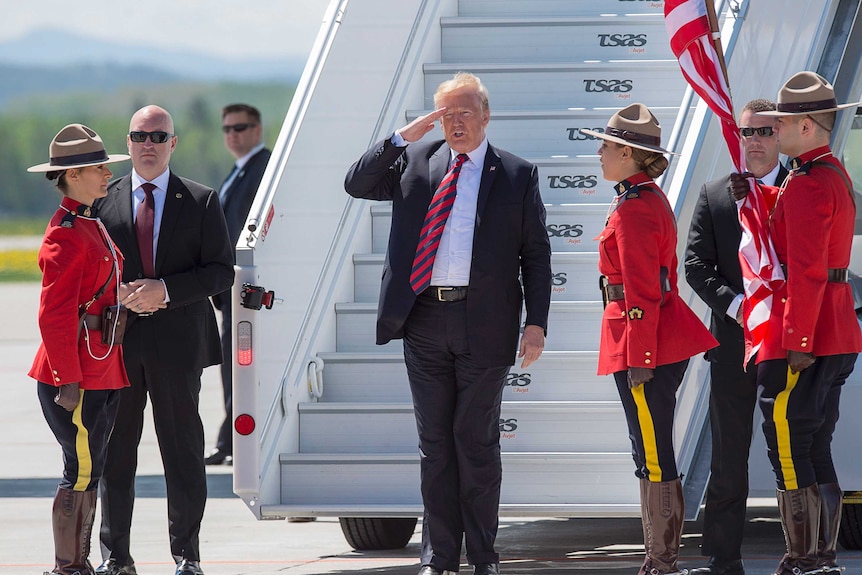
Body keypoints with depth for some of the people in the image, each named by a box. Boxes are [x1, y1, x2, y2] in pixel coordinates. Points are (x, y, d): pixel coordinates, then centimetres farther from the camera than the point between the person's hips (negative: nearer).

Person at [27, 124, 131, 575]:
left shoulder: (92, 225, 15)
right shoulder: (66, 236, -16)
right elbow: (55, 315, -20)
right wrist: (69, 381, -22)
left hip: (103, 371, 10)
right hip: (78, 375, -10)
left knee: (89, 472, 12)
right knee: (82, 473, -6)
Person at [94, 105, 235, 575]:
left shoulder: (201, 201, 5)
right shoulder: (104, 200, 8)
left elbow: (222, 271, 0)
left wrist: (166, 290, -13)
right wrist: (120, 296, -9)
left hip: (178, 343, -1)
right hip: (118, 342, 1)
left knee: (183, 452, 2)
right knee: (114, 452, 4)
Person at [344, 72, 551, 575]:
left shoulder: (517, 175, 4)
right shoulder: (415, 161, 10)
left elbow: (536, 254, 3)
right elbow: (356, 184, 2)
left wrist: (537, 322, -5)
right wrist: (402, 137, -7)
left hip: (484, 324, -2)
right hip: (424, 323, 3)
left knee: (477, 440, 2)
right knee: (434, 441, 7)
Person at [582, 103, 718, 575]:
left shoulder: (633, 210, -16)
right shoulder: (651, 199, 15)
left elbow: (642, 293, -19)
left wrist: (639, 359, -18)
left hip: (643, 343, -10)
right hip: (663, 338, 10)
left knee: (653, 457, -6)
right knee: (653, 454, 13)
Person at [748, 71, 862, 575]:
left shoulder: (808, 184, -18)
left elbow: (806, 271, -22)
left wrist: (797, 342, -22)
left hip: (802, 337, -10)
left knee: (789, 449, -6)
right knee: (817, 449, 13)